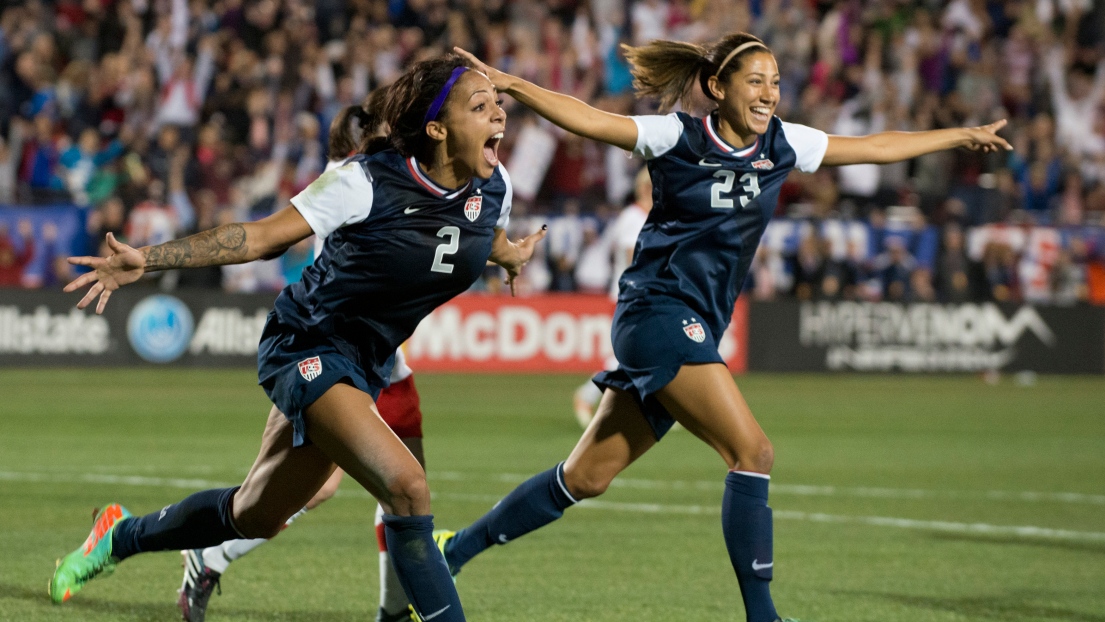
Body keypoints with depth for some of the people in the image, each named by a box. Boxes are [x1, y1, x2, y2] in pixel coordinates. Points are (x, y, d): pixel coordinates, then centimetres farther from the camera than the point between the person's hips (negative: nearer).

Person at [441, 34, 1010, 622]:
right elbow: (588, 119, -15)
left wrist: (961, 136, 22)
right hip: (658, 313, -7)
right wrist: (512, 85, -28)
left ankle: (453, 549, 19)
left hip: (696, 330, 7)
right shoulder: (678, 138, -7)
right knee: (753, 452, -16)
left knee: (585, 478, 9)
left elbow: (875, 147, 18)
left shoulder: (781, 145, 9)